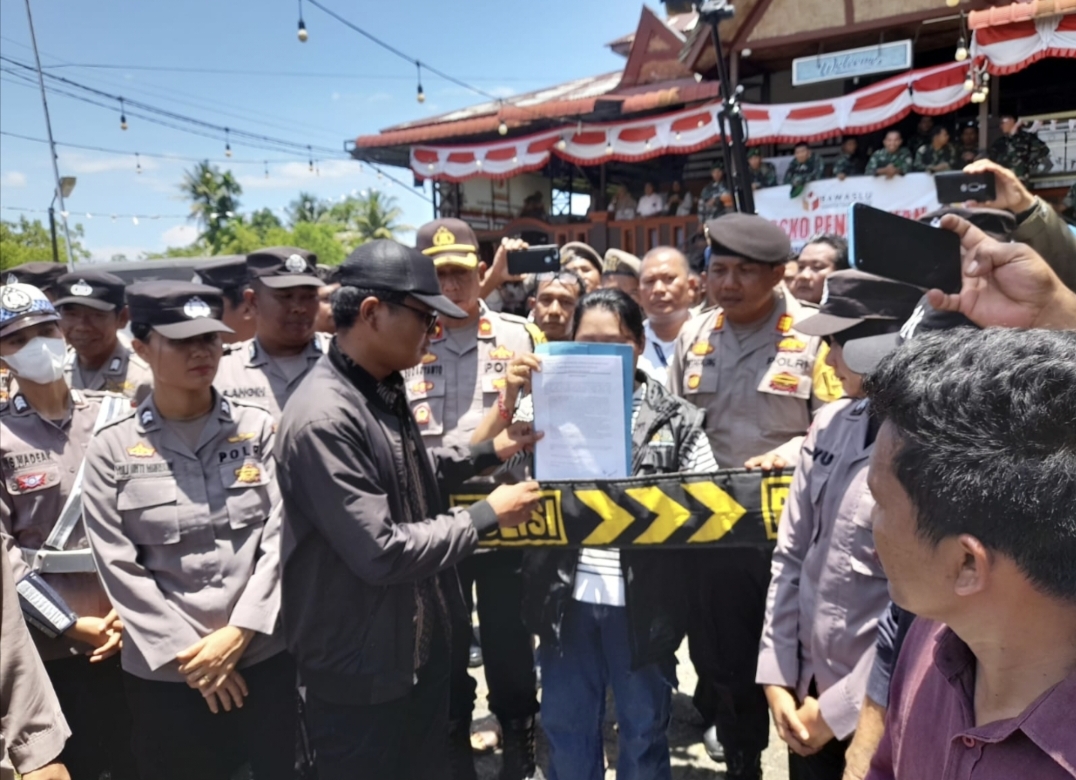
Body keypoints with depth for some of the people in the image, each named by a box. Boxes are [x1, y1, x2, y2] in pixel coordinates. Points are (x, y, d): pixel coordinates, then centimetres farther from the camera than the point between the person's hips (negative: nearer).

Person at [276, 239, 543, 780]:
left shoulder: (385, 388, 2)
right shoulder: (323, 419, -28)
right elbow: (380, 552, -28)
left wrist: (488, 452, 7)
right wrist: (487, 514, -18)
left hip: (420, 644, 8)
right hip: (360, 671, -8)